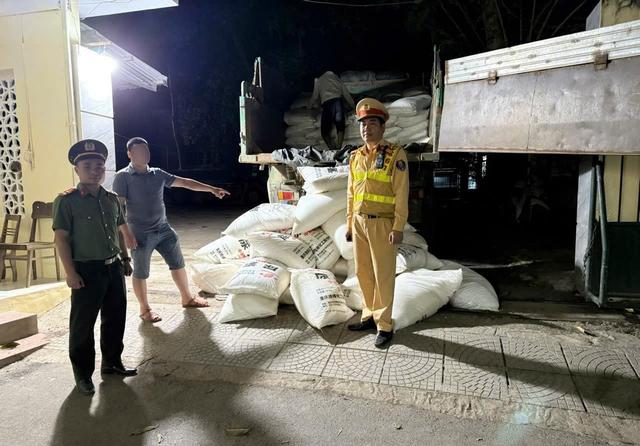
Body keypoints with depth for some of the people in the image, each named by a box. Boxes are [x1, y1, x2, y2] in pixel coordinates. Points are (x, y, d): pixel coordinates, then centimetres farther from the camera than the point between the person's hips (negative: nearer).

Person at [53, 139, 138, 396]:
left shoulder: (111, 199, 8)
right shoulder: (67, 201, -9)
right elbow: (61, 238, -11)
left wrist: (125, 259, 16)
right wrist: (70, 273, -15)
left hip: (114, 268, 6)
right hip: (87, 271, -6)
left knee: (115, 318, 15)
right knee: (83, 324, 5)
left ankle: (112, 363, 32)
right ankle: (83, 374, 21)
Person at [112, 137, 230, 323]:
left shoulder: (157, 174, 6)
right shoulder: (123, 177, -10)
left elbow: (184, 182, 7)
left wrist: (211, 189, 3)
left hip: (164, 229, 6)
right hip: (141, 234, -6)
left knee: (178, 264, 13)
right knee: (141, 273, 7)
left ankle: (187, 298, 31)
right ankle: (145, 309, 24)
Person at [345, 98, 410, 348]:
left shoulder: (395, 155, -7)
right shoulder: (356, 157, 10)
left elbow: (401, 194, -11)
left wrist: (398, 228, -15)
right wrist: (349, 223, 12)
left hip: (382, 224, -6)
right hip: (360, 222, 6)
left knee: (383, 274, 0)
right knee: (363, 272, 12)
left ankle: (384, 325, 11)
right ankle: (370, 316, 27)